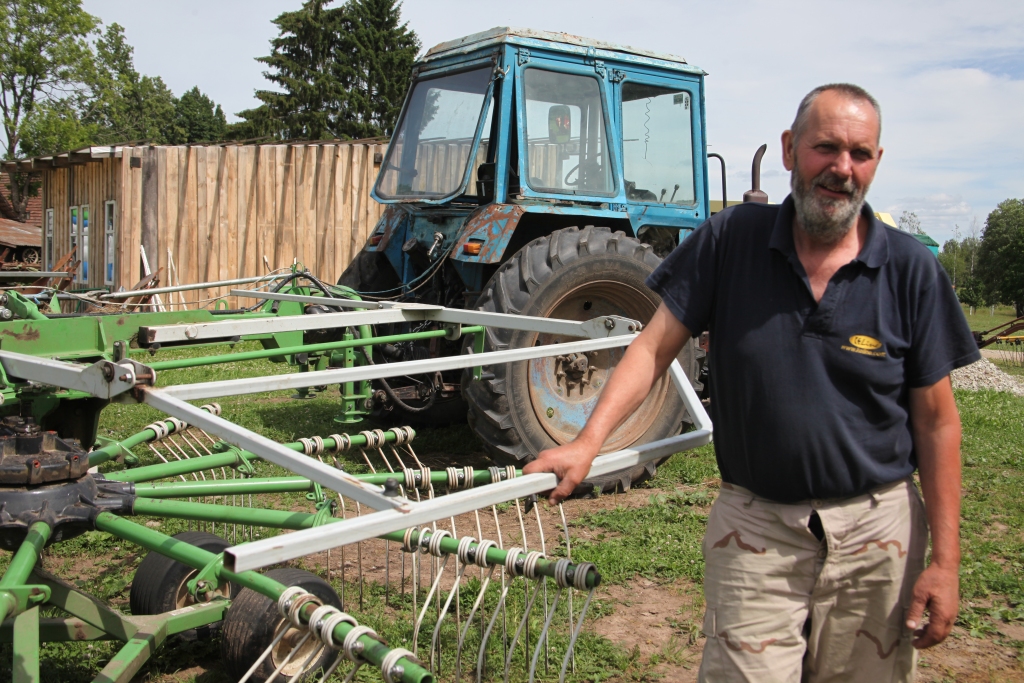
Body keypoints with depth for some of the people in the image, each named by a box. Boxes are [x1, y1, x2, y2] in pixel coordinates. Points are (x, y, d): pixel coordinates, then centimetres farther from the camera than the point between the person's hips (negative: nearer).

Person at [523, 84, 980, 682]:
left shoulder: (911, 269, -4)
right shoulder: (731, 239, -5)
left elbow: (937, 421, -1)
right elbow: (655, 346, -6)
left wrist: (945, 560, -4)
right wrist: (589, 440, -19)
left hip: (877, 531, 1)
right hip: (754, 528, -1)